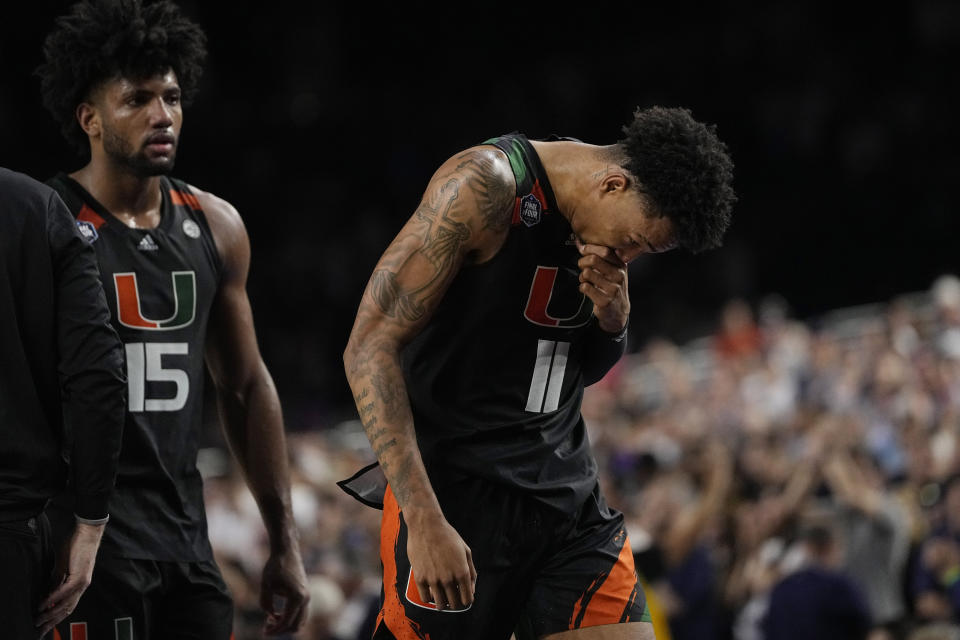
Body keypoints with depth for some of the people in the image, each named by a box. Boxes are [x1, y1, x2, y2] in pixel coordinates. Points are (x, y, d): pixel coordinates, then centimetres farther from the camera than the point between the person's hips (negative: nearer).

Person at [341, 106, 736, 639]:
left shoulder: (604, 221, 6)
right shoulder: (485, 185, -16)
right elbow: (370, 347, -20)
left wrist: (612, 317, -4)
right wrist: (425, 520, -26)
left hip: (569, 495, 6)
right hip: (458, 490, -6)